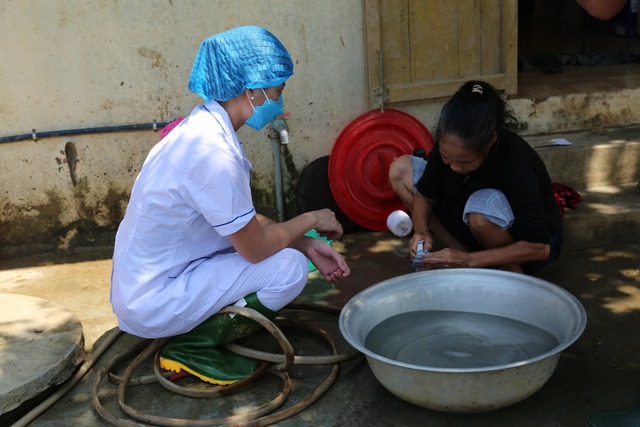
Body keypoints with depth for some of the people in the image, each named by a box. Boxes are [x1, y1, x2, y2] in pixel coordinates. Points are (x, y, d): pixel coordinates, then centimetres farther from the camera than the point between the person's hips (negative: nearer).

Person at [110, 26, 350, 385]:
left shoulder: (203, 126, 3)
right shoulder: (212, 151, -27)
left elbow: (246, 222, 11)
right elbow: (255, 248, -21)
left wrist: (308, 244, 3)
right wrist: (310, 220, -4)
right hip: (154, 304, -9)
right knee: (290, 268, -16)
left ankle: (194, 330, 10)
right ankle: (193, 347, -4)